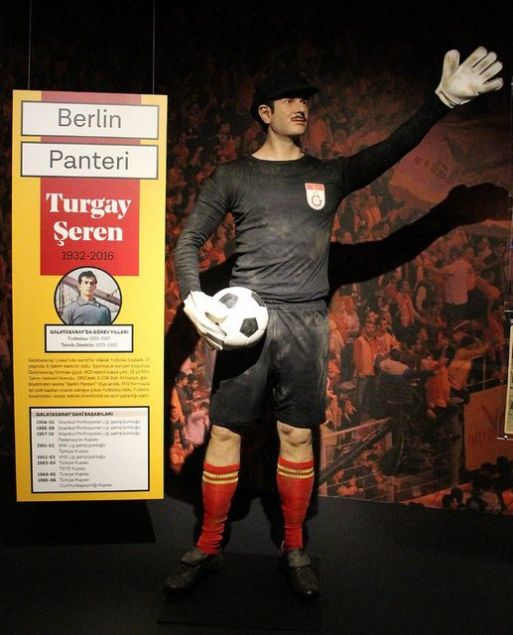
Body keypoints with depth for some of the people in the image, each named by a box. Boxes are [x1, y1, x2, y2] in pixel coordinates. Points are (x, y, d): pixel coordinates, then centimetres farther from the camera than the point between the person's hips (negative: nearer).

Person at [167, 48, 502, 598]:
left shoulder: (328, 175, 14)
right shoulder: (233, 176, 8)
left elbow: (389, 151, 3)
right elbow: (189, 241, 5)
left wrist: (442, 100, -8)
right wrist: (193, 296, -12)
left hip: (305, 324, 2)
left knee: (297, 436, 6)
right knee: (224, 433, 1)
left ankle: (294, 548, 23)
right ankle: (208, 548, 17)